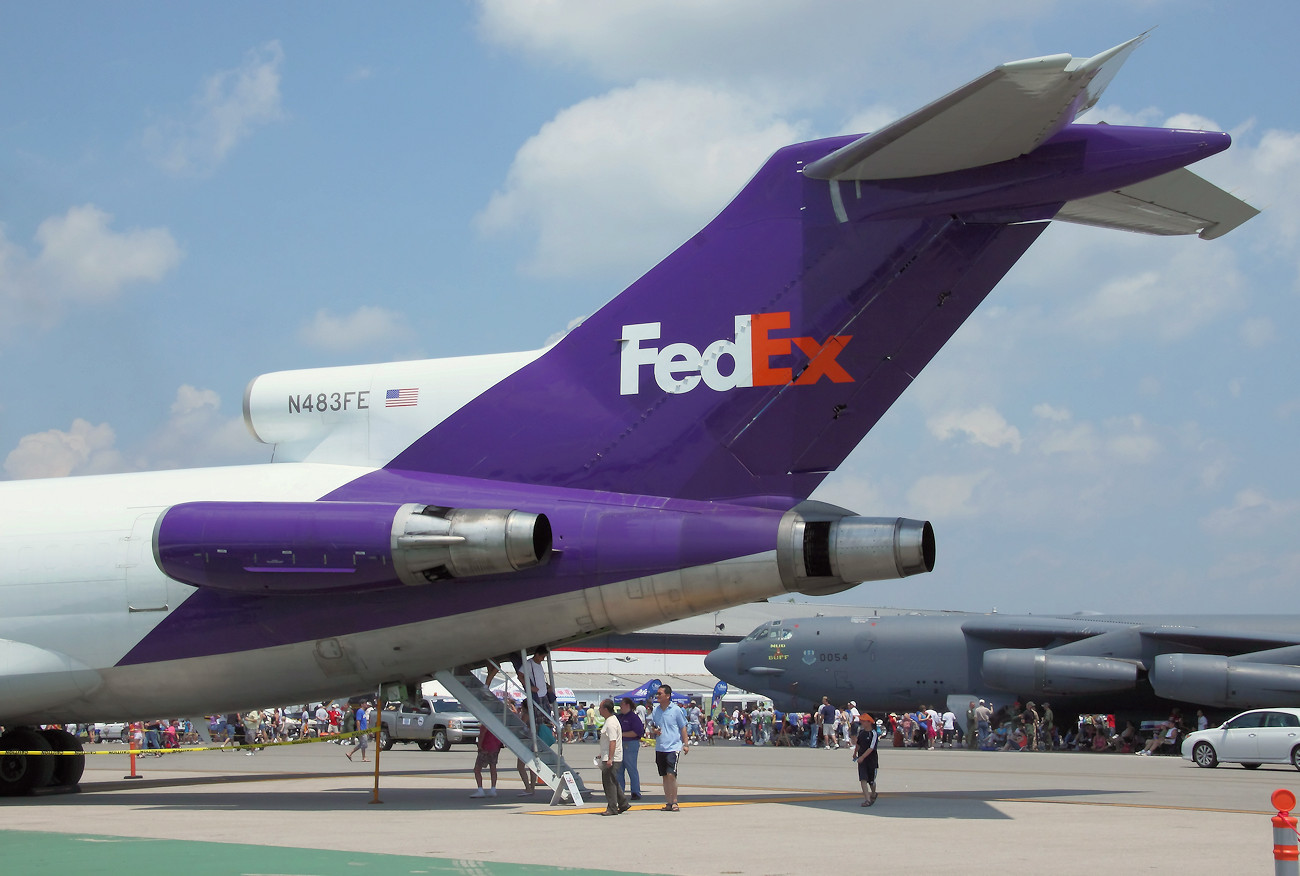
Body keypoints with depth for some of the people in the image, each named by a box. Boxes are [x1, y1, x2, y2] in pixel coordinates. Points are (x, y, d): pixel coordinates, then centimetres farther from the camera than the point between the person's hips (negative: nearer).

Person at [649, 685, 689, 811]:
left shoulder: (676, 710, -3)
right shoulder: (655, 710, 10)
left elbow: (683, 727, 2)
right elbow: (652, 727, 20)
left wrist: (685, 744, -2)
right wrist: (653, 731, -4)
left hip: (673, 747, -5)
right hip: (660, 748, 5)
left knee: (671, 775, -13)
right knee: (665, 776, 8)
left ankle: (674, 802, -5)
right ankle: (668, 802, 14)